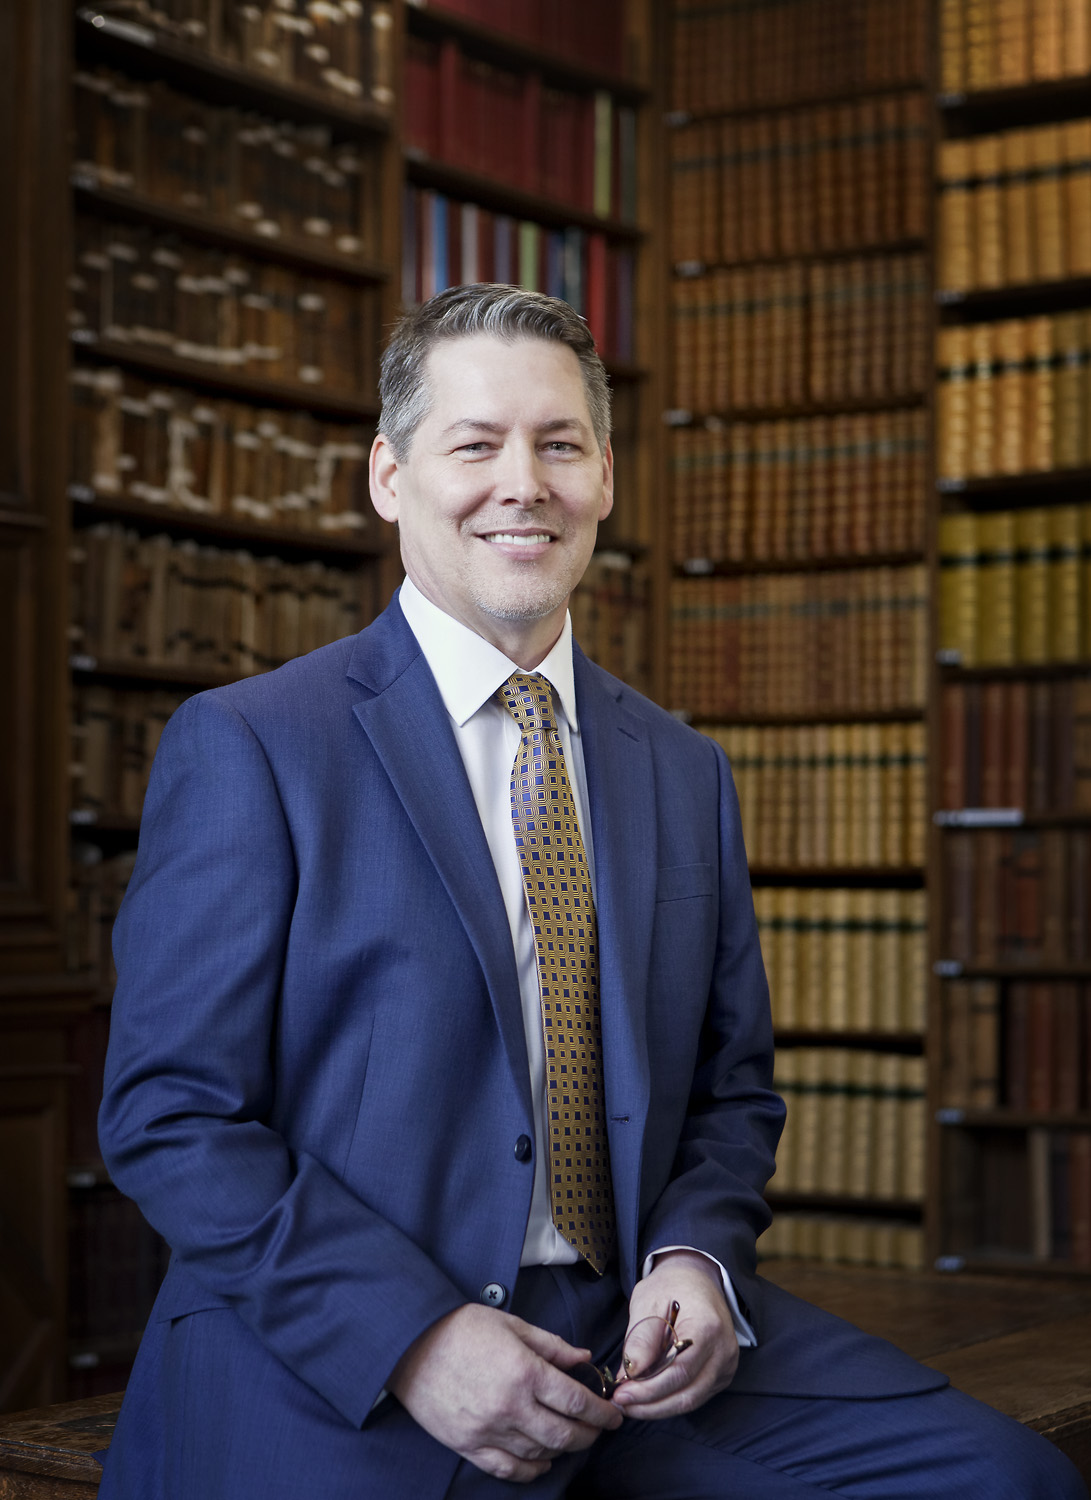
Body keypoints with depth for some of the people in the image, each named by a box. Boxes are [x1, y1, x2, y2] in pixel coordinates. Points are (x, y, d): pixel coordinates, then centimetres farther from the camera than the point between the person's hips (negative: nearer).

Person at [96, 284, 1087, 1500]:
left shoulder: (686, 773, 15)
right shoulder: (246, 748, -1)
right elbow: (168, 1114, -5)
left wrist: (698, 1259, -3)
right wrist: (413, 1336, -17)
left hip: (639, 1341, 4)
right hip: (338, 1377, -4)